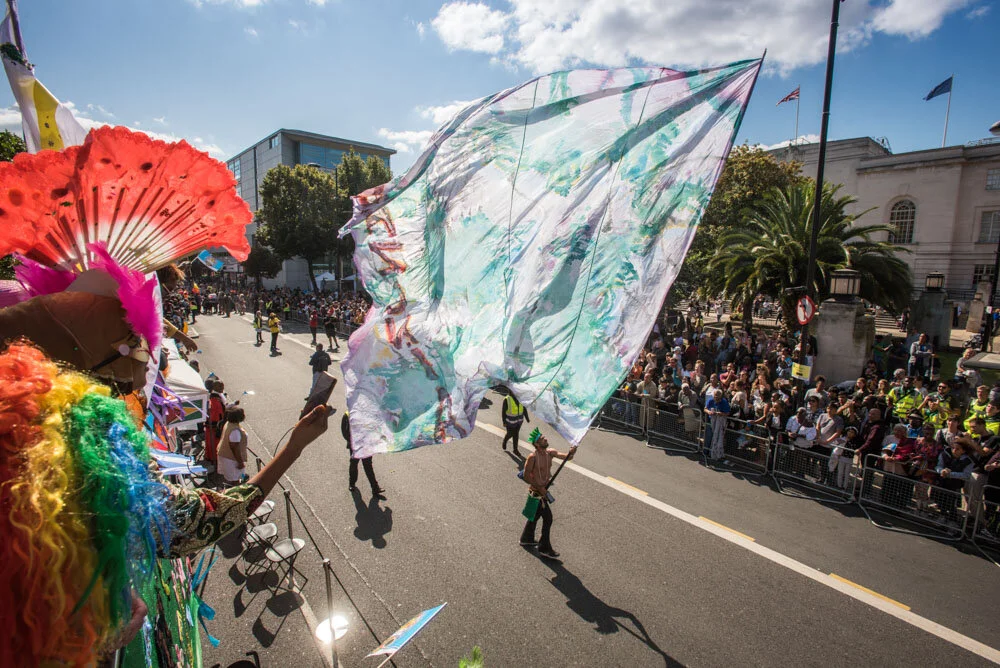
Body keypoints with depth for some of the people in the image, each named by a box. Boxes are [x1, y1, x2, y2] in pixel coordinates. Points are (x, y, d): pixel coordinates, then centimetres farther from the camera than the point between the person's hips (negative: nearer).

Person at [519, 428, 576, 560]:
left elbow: (566, 457, -11)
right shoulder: (532, 457, -23)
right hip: (537, 492, -8)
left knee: (535, 515, 22)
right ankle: (544, 549, 9)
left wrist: (571, 453, -33)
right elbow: (526, 477, -18)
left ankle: (526, 539, 41)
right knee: (547, 518, -3)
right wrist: (540, 488, -20)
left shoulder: (550, 452, -3)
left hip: (543, 490, 8)